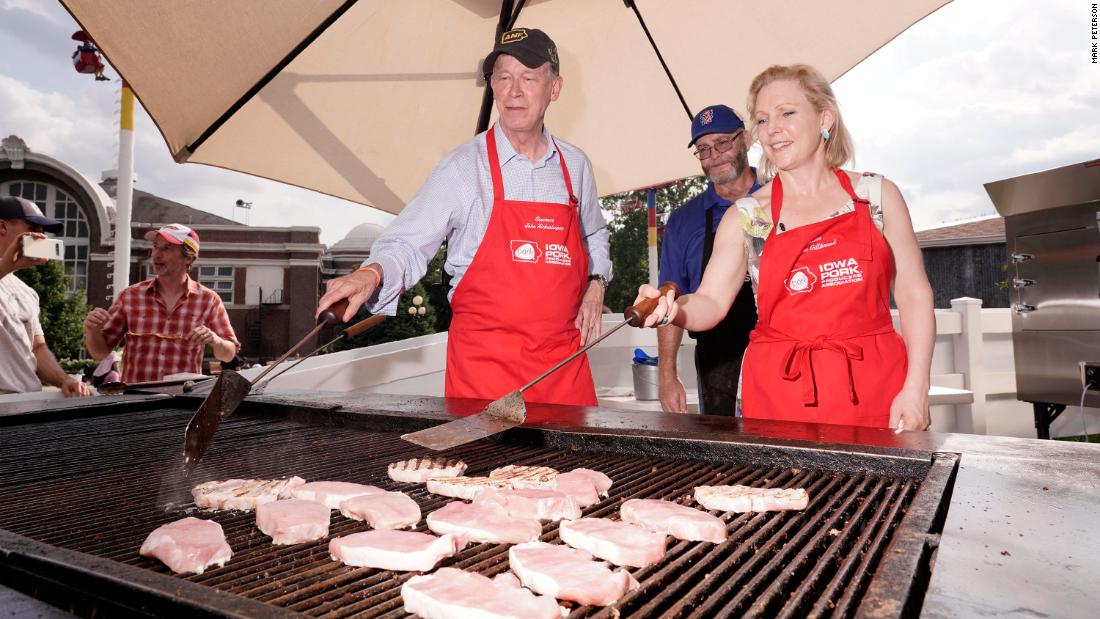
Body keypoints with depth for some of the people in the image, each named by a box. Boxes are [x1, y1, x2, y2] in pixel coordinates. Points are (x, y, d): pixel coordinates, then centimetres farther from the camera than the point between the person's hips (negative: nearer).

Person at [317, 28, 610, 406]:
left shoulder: (575, 165, 9)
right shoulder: (463, 166, -5)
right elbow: (406, 246, -5)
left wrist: (596, 284, 9)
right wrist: (372, 274, -26)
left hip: (564, 357, 4)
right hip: (485, 360, -4)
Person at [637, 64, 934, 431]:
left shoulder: (877, 195, 5)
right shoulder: (746, 217, 3)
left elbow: (914, 294, 4)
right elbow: (711, 301, -4)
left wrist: (915, 388, -4)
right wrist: (674, 310, -26)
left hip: (876, 388, 1)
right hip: (780, 397, -1)